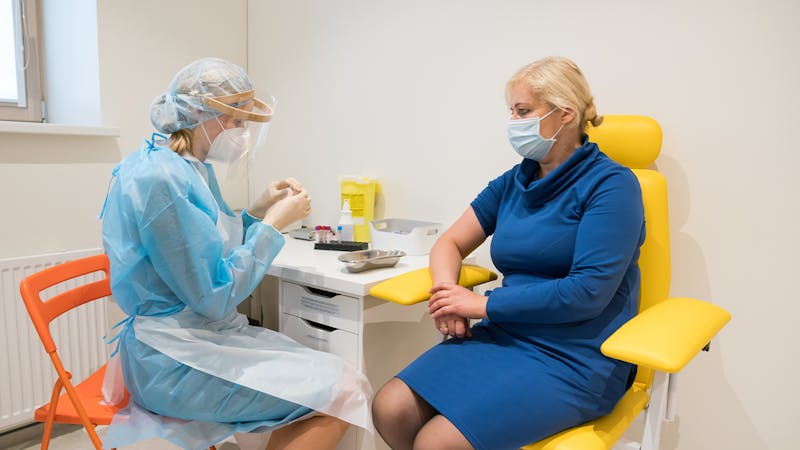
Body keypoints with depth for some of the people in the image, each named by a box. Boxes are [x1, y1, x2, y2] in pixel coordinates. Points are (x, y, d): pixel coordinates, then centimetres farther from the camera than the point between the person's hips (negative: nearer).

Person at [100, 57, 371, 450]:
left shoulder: (196, 169, 9)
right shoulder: (160, 178, -20)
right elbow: (214, 296, -21)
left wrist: (257, 212, 4)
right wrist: (274, 224, -13)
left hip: (207, 336, 9)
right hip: (174, 360, -9)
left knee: (342, 382, 1)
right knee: (341, 391, -16)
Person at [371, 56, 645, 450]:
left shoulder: (610, 184, -8)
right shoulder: (514, 182, 10)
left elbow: (589, 291, -17)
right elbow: (450, 243, 13)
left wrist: (484, 304, -15)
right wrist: (447, 294, -9)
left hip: (575, 358, -5)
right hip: (504, 336, 6)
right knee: (390, 410, -13)